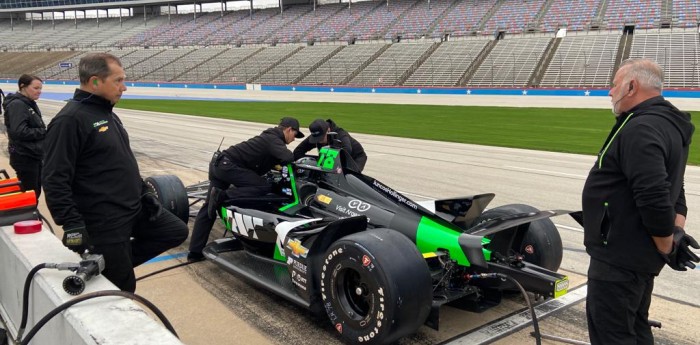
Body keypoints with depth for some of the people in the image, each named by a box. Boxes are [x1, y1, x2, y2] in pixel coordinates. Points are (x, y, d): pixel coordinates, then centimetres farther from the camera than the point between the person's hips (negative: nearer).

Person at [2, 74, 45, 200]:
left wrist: (45, 131, -3)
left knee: (36, 192, 16)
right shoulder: (17, 105, -16)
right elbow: (19, 132, -25)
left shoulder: (30, 104, 12)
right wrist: (44, 132, -17)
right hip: (25, 158, -9)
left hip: (34, 156, 9)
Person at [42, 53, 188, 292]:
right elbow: (55, 181, -22)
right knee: (122, 288, 1)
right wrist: (72, 224, -25)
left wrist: (144, 193, 17)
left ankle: (119, 260, 18)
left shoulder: (107, 113, 11)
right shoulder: (70, 120, -19)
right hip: (105, 222, -8)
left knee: (177, 231, 14)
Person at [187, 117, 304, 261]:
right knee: (264, 187, -12)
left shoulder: (269, 137, 22)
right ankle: (222, 195, -17)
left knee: (208, 208, 9)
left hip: (218, 164, 10)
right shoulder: (273, 139, -6)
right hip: (228, 165, -10)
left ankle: (195, 252, 10)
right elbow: (288, 157, -21)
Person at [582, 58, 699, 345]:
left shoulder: (640, 129, -21)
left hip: (619, 259, -11)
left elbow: (654, 199, -28)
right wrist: (677, 232, 5)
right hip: (640, 256, 11)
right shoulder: (667, 124, 15)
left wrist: (667, 248, -14)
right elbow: (673, 191, 19)